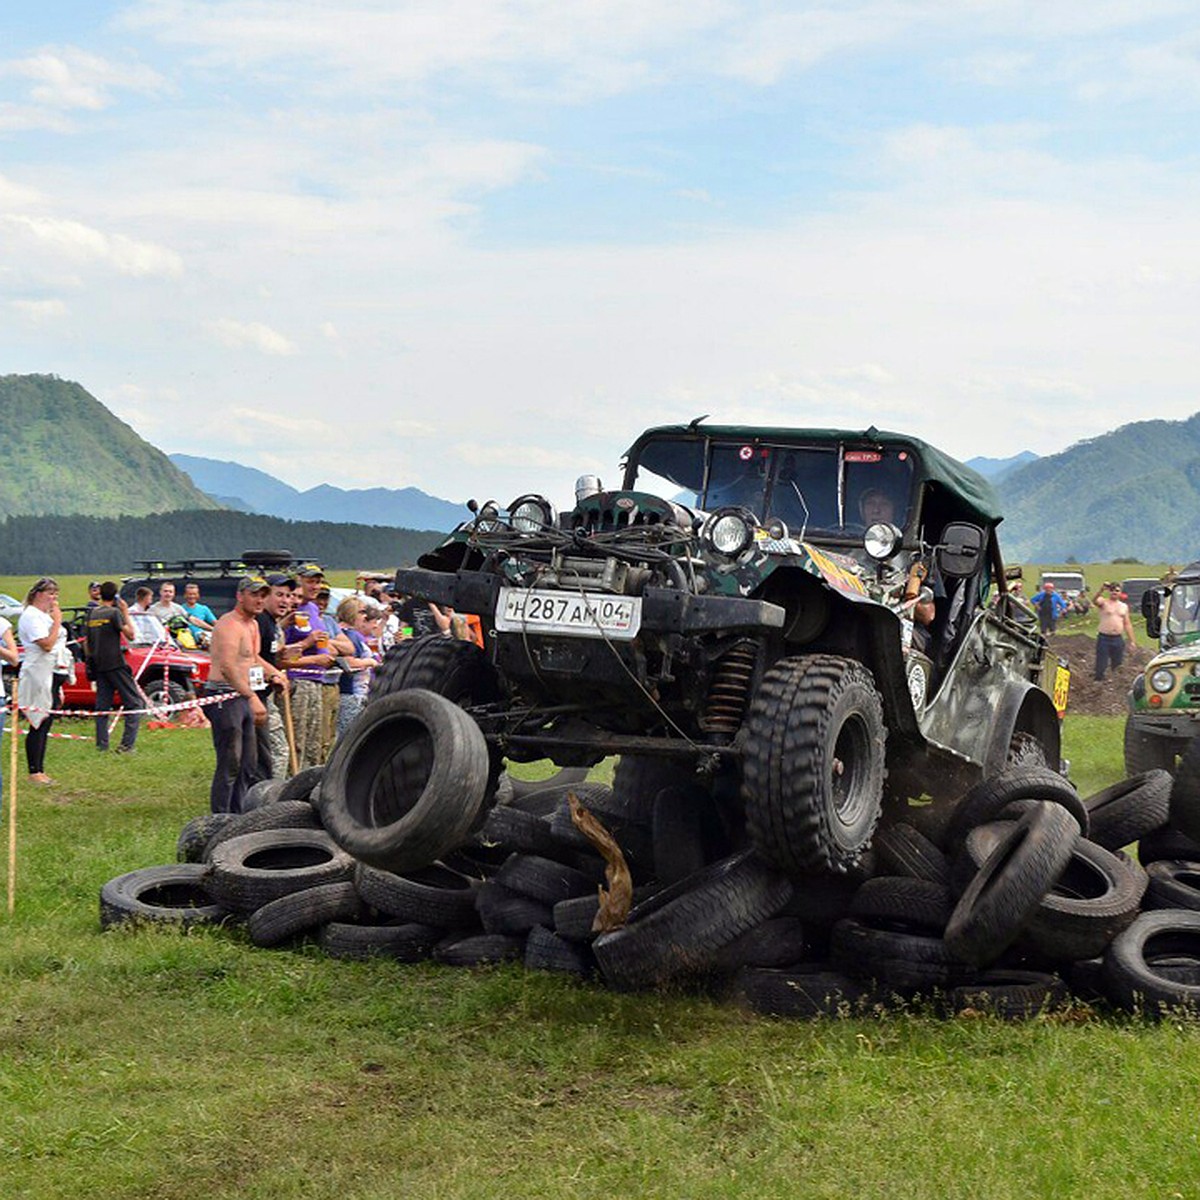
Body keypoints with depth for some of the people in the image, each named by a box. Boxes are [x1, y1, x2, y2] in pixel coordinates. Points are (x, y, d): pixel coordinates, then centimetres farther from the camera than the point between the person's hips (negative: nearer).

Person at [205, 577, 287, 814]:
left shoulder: (253, 625, 17)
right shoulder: (230, 625, -16)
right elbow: (228, 666, -27)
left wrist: (273, 673, 15)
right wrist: (252, 698, -33)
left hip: (244, 697, 10)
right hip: (225, 697, -10)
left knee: (249, 764, 14)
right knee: (229, 764, -10)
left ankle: (238, 817, 23)